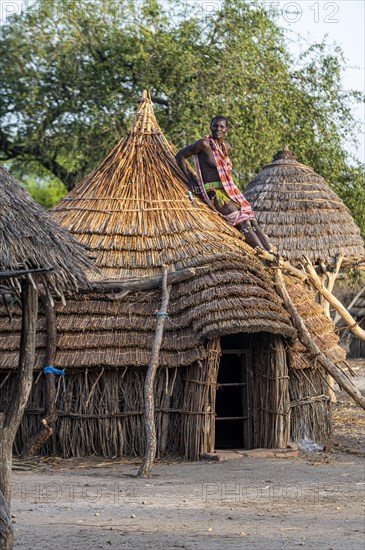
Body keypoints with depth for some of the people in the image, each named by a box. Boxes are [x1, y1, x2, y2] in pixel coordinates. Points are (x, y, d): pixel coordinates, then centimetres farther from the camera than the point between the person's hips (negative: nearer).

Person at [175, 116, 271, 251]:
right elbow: (180, 155, -4)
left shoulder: (226, 147, 13)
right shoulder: (205, 144, -9)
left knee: (252, 221, -8)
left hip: (230, 191, 7)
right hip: (213, 192, -7)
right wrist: (190, 179, -6)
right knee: (243, 222, -19)